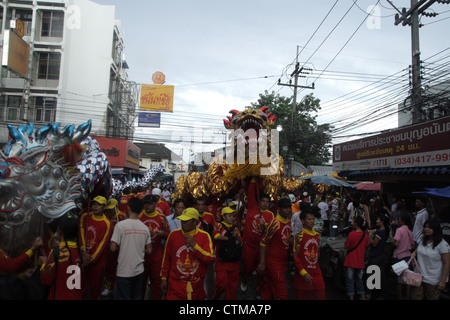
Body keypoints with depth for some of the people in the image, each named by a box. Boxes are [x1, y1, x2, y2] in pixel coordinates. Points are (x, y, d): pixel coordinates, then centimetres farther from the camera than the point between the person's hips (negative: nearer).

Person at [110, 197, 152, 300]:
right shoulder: (145, 227, -1)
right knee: (137, 297, 17)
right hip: (139, 270, 4)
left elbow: (113, 248, -12)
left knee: (123, 297, 8)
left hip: (124, 271, -4)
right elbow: (149, 251, 3)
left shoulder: (120, 225, -13)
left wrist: (122, 247, 7)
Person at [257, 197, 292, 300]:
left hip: (283, 262, 7)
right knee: (282, 294, -1)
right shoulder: (275, 224, -20)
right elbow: (263, 242, -18)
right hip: (274, 262, -7)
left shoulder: (288, 221, 6)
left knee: (269, 289, 18)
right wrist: (262, 263, -18)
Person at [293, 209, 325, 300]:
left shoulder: (316, 235, 10)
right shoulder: (299, 236, -10)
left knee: (320, 295, 5)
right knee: (302, 297, 5)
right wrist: (303, 273, -17)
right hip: (303, 275, -5)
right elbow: (296, 257, -11)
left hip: (316, 273, 5)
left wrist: (316, 267, 15)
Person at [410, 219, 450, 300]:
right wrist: (414, 252, 3)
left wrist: (443, 281, -16)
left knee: (432, 298, 9)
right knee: (415, 297, 7)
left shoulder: (442, 244, -16)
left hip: (434, 281, -5)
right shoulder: (422, 240, 4)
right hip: (419, 276, 5)